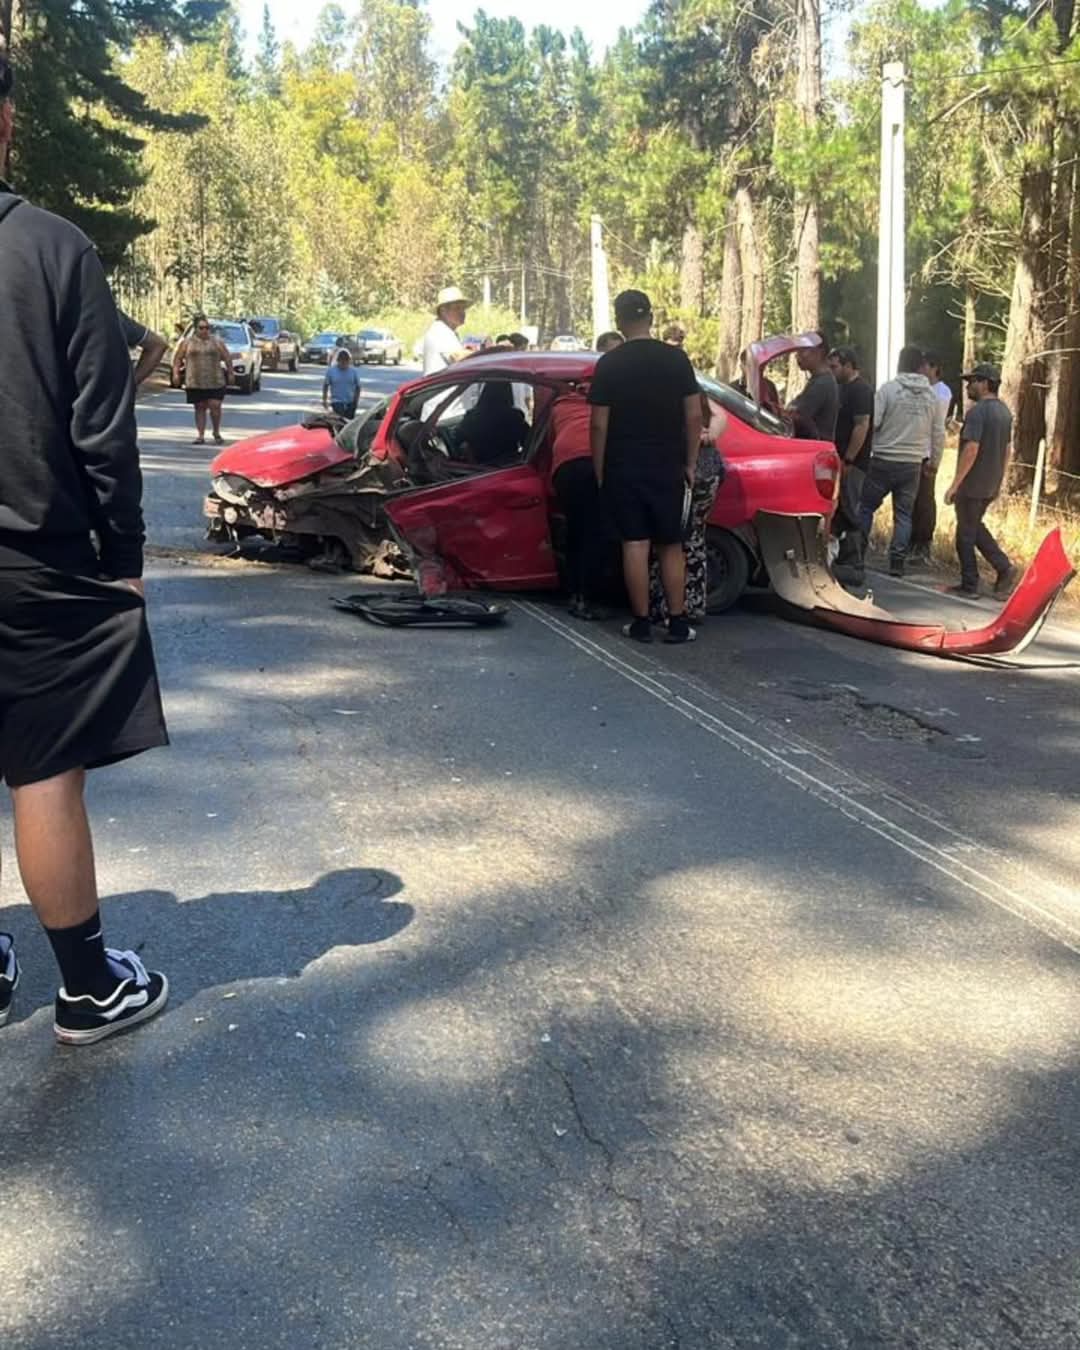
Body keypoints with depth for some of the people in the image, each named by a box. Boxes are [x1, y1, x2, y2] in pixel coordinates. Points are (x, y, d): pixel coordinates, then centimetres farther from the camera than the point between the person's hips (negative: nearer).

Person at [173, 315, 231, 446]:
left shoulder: (217, 342, 9)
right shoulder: (187, 342, 7)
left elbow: (227, 358, 12)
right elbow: (177, 358, 8)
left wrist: (230, 373, 8)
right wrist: (175, 373, 0)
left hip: (215, 382, 0)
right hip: (195, 383, 0)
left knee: (215, 406, -8)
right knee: (199, 407, 3)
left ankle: (217, 433, 11)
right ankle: (200, 435, 6)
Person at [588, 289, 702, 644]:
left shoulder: (609, 364, -4)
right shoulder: (676, 358, 0)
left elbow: (599, 424, -5)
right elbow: (693, 416, -1)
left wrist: (599, 471, 3)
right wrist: (690, 462, 7)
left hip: (623, 468, -1)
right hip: (667, 467, 1)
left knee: (634, 544, 3)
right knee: (671, 545, 9)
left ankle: (641, 623, 5)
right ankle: (677, 622, 7)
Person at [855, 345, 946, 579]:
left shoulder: (888, 388, -8)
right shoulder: (932, 396, 4)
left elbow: (872, 422, -12)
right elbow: (938, 434, 8)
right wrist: (934, 462, 20)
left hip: (884, 461, -3)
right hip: (913, 464, 3)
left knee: (866, 507, 9)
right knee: (903, 514, 9)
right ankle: (897, 563, 6)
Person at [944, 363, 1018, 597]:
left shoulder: (977, 412, -18)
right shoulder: (1005, 412, 10)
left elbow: (971, 450, -23)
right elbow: (1008, 449, 16)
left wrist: (954, 485, -20)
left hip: (972, 486, -8)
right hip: (991, 486, 8)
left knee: (966, 533, 3)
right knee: (975, 527, 21)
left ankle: (969, 585, 9)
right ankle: (1005, 568, 11)